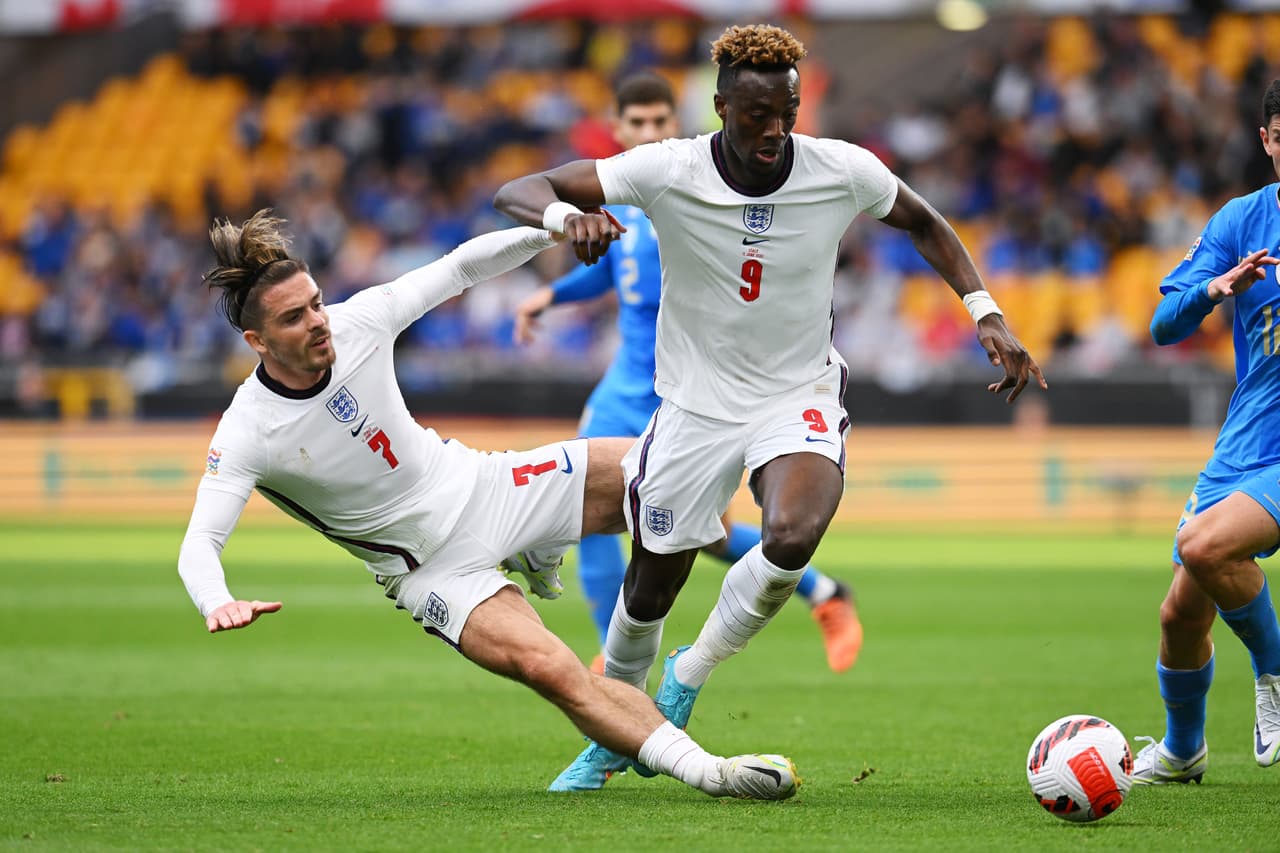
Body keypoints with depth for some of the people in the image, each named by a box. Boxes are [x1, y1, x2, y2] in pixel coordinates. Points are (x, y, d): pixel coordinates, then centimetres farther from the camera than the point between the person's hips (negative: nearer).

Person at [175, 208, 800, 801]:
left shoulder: (358, 320, -12)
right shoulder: (246, 435, -23)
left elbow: (459, 269, 0)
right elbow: (198, 545, -28)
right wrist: (217, 604, -50)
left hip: (478, 485, 5)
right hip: (435, 570, -5)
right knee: (552, 671, -27)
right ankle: (703, 770, -26)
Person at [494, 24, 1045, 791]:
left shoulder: (844, 172, -14)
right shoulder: (666, 172, -18)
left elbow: (923, 223, 8)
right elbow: (516, 193, -18)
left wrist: (987, 312, -3)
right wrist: (565, 215, -41)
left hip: (799, 397, 0)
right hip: (696, 403, 0)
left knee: (792, 538, -30)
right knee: (650, 591, 9)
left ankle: (689, 676, -3)